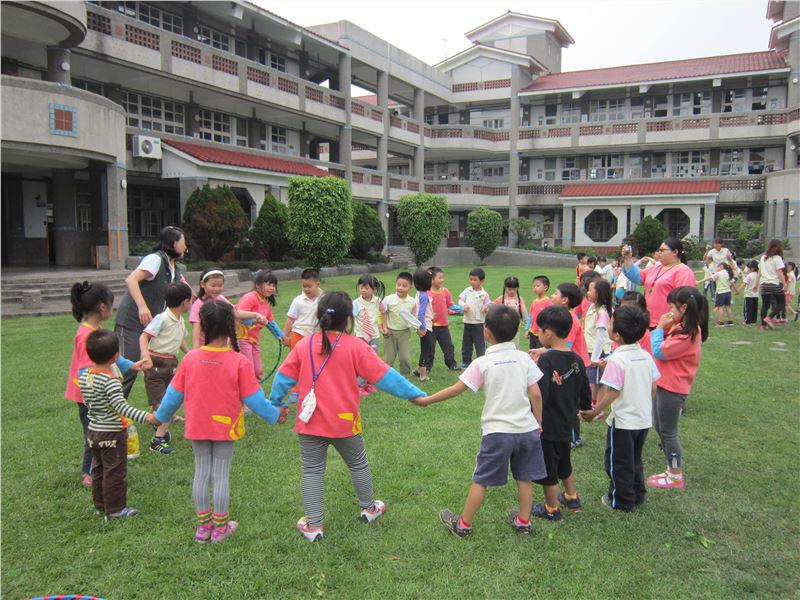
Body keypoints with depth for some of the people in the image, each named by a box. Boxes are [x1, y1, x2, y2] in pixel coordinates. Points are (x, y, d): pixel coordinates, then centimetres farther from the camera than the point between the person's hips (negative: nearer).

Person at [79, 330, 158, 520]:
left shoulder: (84, 376, -1)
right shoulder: (110, 381, -25)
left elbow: (87, 402, 10)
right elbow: (122, 407, -32)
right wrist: (146, 417, -37)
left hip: (93, 431, 8)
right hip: (112, 434, -8)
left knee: (98, 470, 20)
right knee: (114, 472, 4)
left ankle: (100, 505, 32)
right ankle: (115, 509, 13)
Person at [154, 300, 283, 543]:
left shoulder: (190, 358, -10)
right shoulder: (239, 361, -17)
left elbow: (174, 394, 3)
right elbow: (253, 399, -12)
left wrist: (161, 416, 20)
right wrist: (274, 414, 4)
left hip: (197, 428, 3)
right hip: (225, 428, -2)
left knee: (201, 473, 14)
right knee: (221, 475, 8)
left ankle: (203, 526, 25)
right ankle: (220, 528, 19)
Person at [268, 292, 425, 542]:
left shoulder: (304, 345, -4)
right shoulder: (355, 346, -12)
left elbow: (284, 377, 4)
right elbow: (384, 376, -11)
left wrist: (275, 402, 21)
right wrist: (415, 394, -3)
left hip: (310, 422, 1)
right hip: (344, 422, -1)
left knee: (312, 471, 12)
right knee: (358, 465, 20)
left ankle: (313, 525, 14)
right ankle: (369, 508, 38)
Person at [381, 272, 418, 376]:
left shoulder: (412, 301, -7)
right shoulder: (389, 299, -11)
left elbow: (413, 317, 5)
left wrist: (415, 325, -11)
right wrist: (384, 327, -10)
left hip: (405, 332, 1)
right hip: (390, 332, -1)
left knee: (405, 358, 2)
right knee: (388, 358, 9)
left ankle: (404, 378, 19)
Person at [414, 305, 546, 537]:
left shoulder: (482, 363, -11)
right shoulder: (524, 358, -3)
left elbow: (455, 389, -9)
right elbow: (536, 395, -4)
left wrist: (426, 400, 1)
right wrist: (539, 422, 9)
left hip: (497, 431, -3)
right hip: (527, 429, 3)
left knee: (481, 480, 9)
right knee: (524, 478, 17)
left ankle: (463, 524, 20)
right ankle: (523, 522, 30)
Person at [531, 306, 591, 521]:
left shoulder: (546, 360, -24)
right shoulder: (576, 359, -3)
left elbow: (539, 395, -32)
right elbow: (585, 393, 8)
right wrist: (578, 409, 24)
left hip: (547, 426, -7)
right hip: (566, 423, 7)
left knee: (547, 469, 11)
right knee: (564, 463, 28)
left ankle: (552, 509, 27)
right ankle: (571, 498, 45)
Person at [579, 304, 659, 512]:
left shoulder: (616, 359, -22)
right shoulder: (646, 356, -1)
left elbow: (612, 393, -22)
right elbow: (653, 388, 6)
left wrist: (594, 412, -13)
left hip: (623, 421, -7)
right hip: (644, 419, 7)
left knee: (618, 463, 11)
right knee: (635, 459, 24)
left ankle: (622, 501, 22)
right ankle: (638, 495, 35)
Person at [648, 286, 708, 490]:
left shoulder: (687, 333, -23)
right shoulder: (682, 328, 6)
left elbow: (659, 352, -23)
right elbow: (665, 345, 7)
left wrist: (660, 327, -13)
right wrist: (664, 327, -5)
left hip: (672, 388, -10)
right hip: (664, 384, 10)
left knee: (668, 432, 3)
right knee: (660, 428, 19)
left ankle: (676, 477, 17)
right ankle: (672, 469, 31)